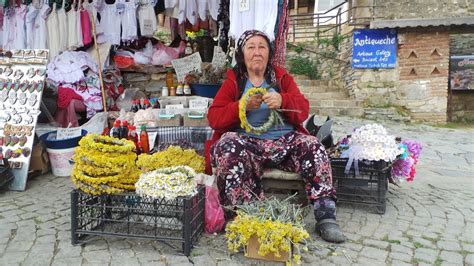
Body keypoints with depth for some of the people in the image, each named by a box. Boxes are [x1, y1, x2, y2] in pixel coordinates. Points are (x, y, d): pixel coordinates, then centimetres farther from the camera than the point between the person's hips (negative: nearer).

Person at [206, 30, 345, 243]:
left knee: (313, 147, -24)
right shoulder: (233, 81, 13)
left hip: (284, 140, 2)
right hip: (246, 142, -1)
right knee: (229, 147, -33)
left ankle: (325, 217, -19)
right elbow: (214, 117, 1)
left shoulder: (282, 78, 17)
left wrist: (283, 101, -17)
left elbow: (303, 110, 5)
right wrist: (243, 107, -16)